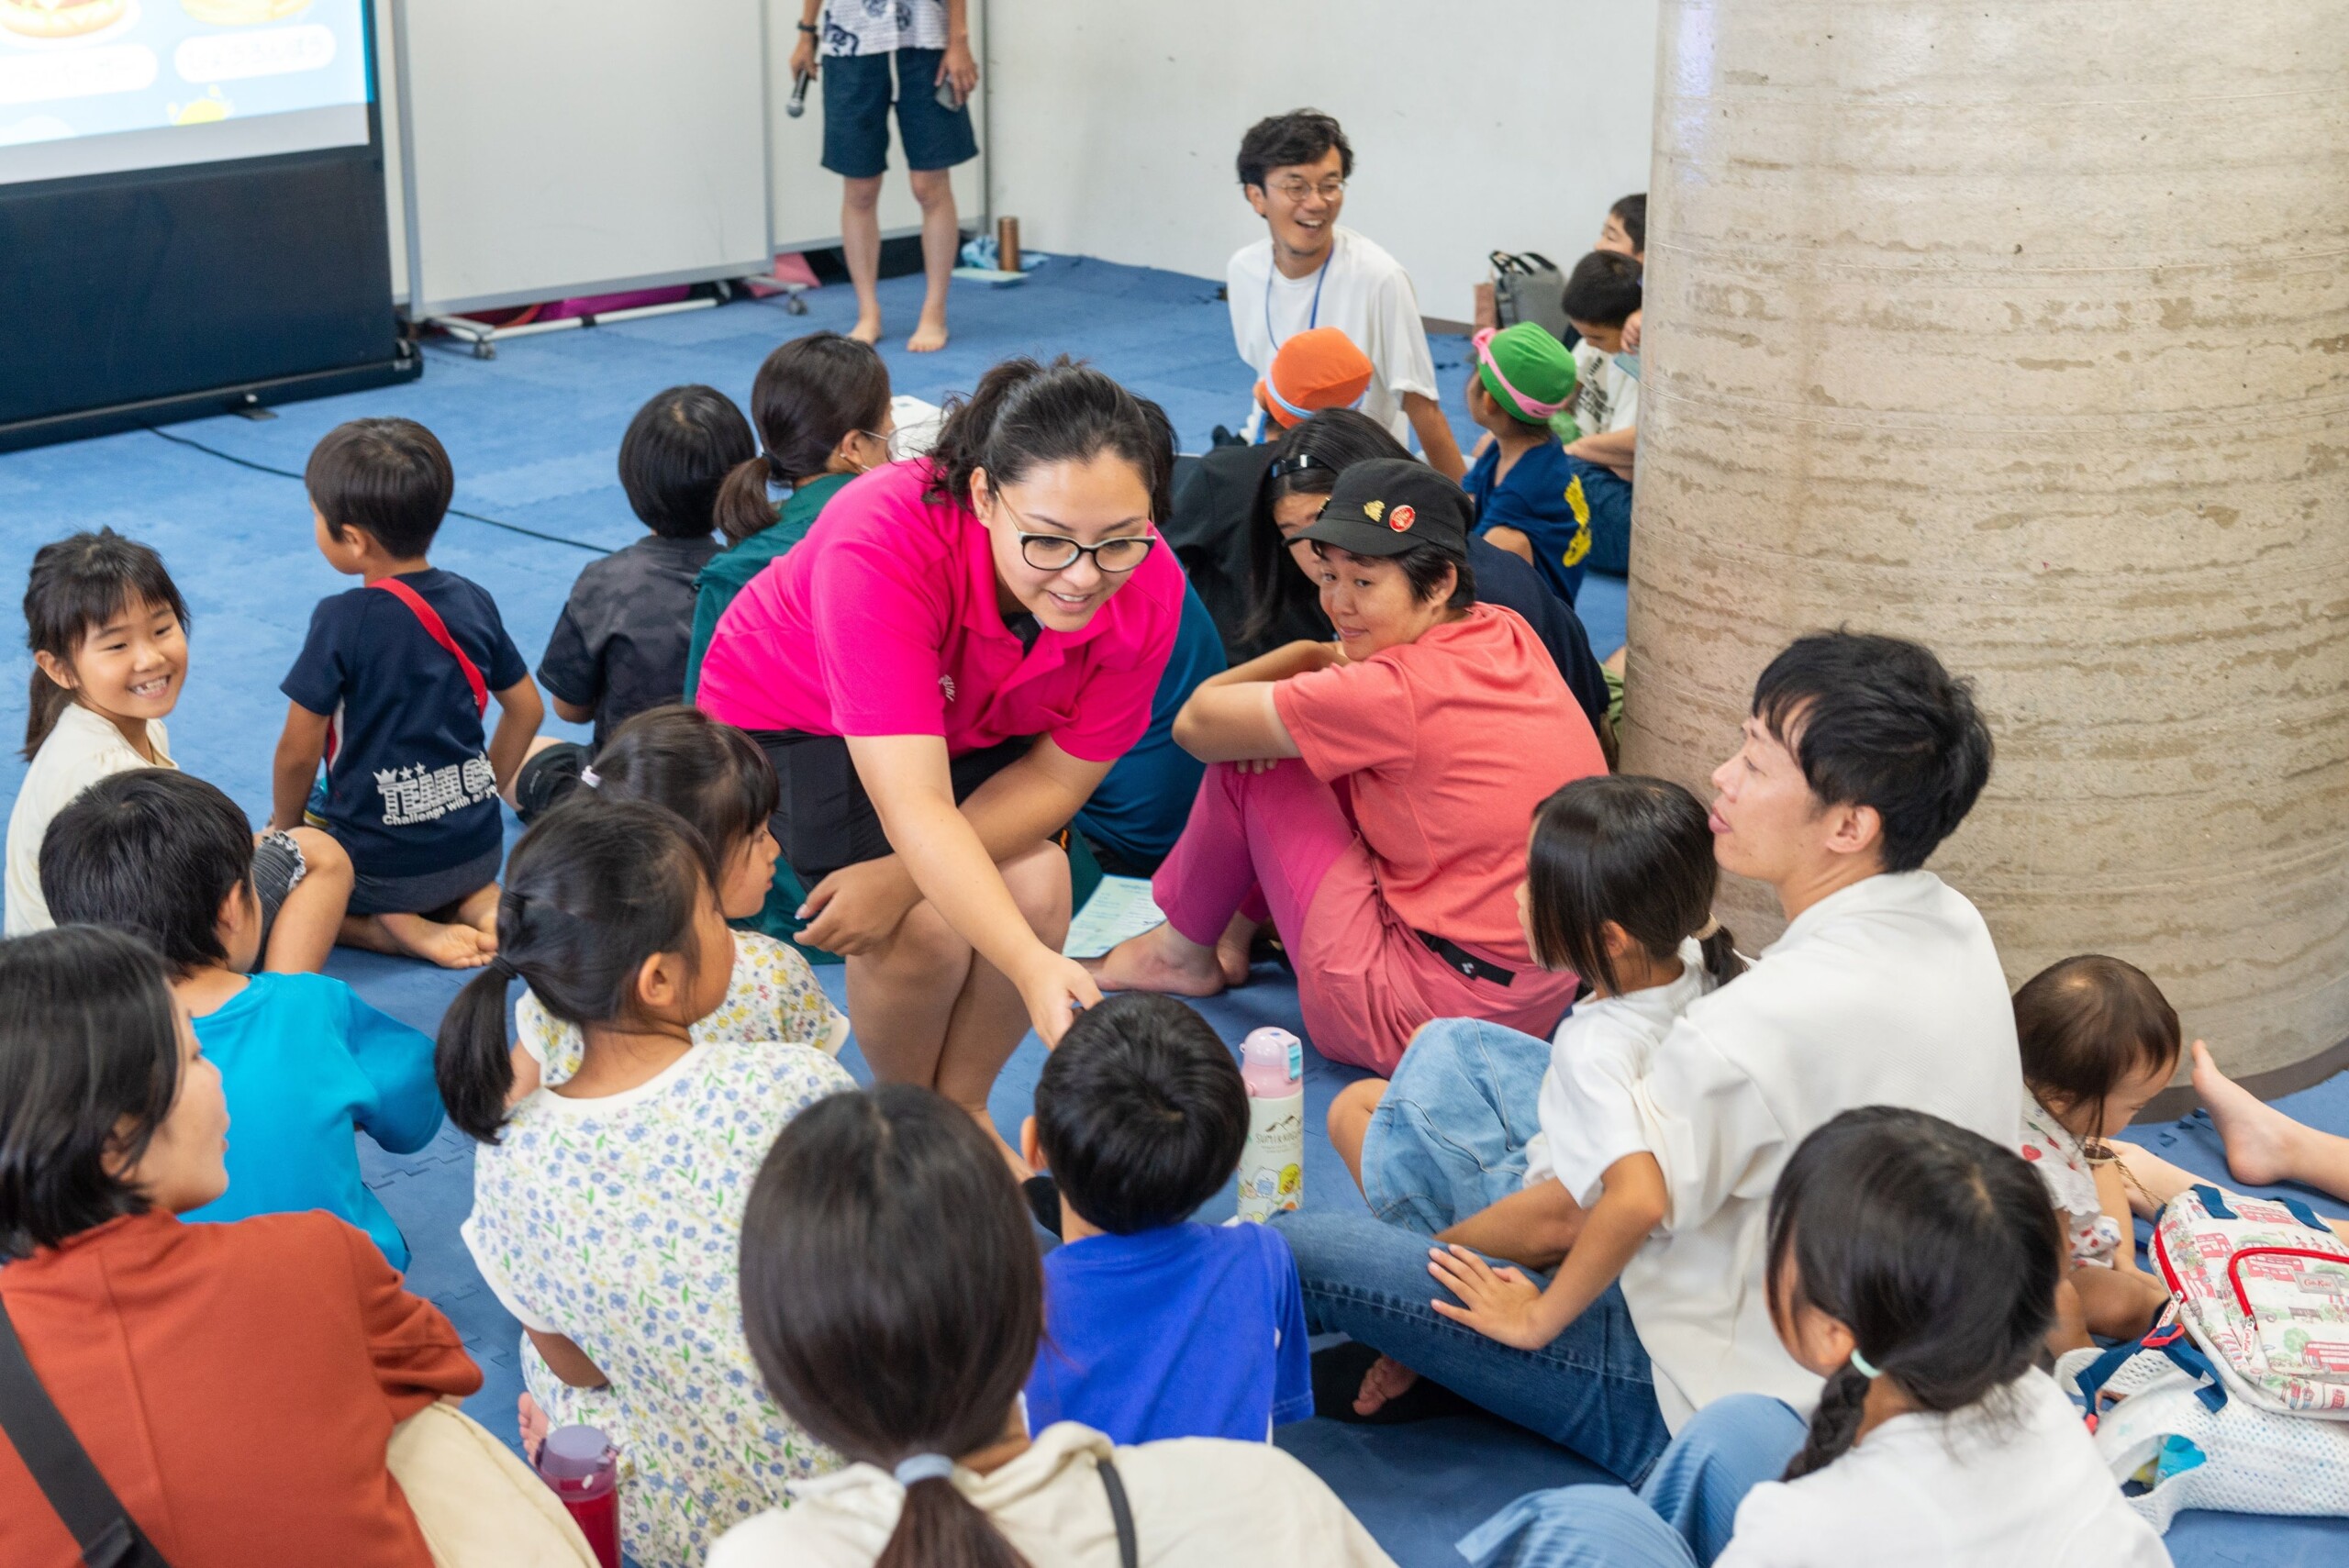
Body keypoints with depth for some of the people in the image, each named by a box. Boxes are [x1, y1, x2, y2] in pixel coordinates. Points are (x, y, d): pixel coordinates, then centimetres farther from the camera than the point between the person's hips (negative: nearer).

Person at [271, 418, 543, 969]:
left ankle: (394, 929, -4)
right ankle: (481, 904, 4)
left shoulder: (342, 621, -17)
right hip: (478, 848, 6)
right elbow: (527, 710, 9)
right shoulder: (472, 602, 0)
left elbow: (300, 751, -13)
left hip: (380, 863, -6)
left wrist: (285, 824, 5)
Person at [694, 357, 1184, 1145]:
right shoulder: (881, 542, -43)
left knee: (1037, 884, -21)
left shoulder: (1148, 591, -29)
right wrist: (1033, 967, -59)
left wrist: (901, 877, -28)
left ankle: (963, 1108, 5)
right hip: (787, 717, -3)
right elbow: (914, 807, -47)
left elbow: (1064, 771, -16)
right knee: (927, 928, -23)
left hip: (970, 724, 4)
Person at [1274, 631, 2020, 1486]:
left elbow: (1560, 1224, -23)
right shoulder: (1953, 927, -6)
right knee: (1457, 1043, 12)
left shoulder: (1772, 1021, -34)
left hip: (1699, 1412, -9)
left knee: (1290, 1250, -11)